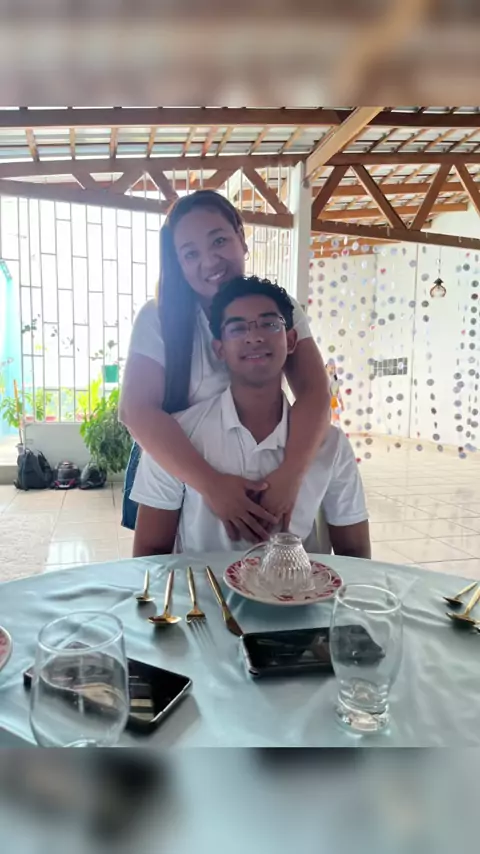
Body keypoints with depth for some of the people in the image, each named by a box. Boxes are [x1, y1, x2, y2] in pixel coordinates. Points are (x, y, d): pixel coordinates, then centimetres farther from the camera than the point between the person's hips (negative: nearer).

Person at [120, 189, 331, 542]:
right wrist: (211, 484, -36)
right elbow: (137, 409, -24)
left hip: (254, 474, 2)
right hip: (172, 473, -1)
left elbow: (315, 394, -21)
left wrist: (289, 475, -38)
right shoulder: (158, 317, -14)